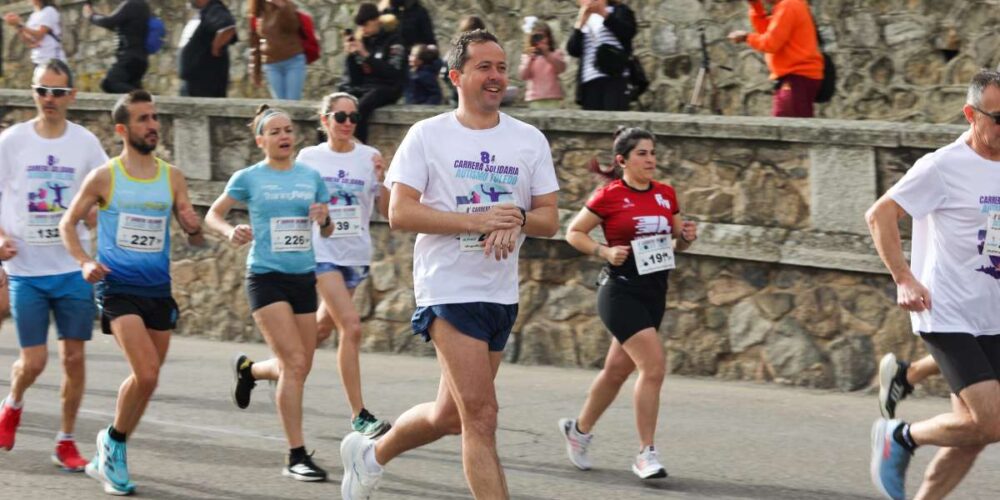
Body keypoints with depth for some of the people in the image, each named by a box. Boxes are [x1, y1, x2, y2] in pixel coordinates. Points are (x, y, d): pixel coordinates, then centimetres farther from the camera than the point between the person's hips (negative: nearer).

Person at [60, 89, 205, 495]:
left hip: (158, 289, 5)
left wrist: (195, 228, -16)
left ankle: (108, 457, 29)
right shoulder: (104, 178, -4)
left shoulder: (173, 178, 5)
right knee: (147, 375, -19)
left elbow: (196, 240, 7)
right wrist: (84, 262, -10)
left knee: (146, 378, 10)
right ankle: (115, 441, 3)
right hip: (118, 288, -5)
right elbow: (68, 223, 6)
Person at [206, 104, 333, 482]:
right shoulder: (249, 178, -1)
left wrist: (324, 217, -8)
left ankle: (247, 369, 41)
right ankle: (296, 457, -10)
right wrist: (230, 231, -12)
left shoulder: (311, 177, 9)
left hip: (303, 277, 5)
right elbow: (213, 215, 9)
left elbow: (327, 232, 15)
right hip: (266, 277, -5)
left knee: (299, 367, 8)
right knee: (294, 363, -16)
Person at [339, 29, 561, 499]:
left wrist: (517, 219, -18)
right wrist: (477, 221, -20)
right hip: (449, 289, -5)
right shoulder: (427, 135, -3)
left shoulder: (530, 140, 8)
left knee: (451, 415, 13)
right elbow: (400, 213, -11)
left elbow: (549, 218, 6)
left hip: (502, 294, 5)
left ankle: (371, 453, 38)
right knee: (480, 416, -13)